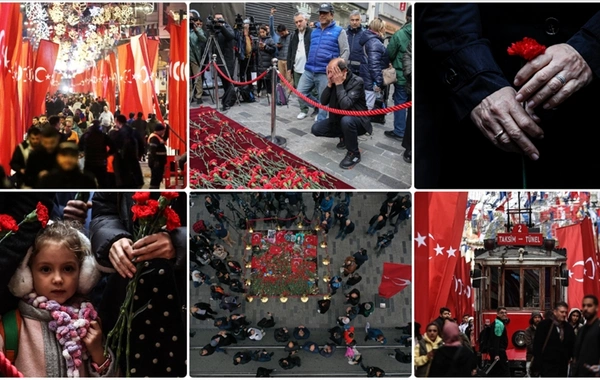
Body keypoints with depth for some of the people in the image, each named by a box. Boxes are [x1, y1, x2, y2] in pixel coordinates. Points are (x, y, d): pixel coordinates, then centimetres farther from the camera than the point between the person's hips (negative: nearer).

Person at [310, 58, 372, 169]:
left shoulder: (357, 82, -24)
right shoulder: (333, 80, -3)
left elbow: (345, 105, -35)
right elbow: (323, 102, -6)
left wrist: (339, 84, -29)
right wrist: (329, 84, -18)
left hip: (357, 121, -7)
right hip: (338, 119, 7)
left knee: (346, 120, -40)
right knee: (316, 129, -6)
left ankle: (354, 153, -18)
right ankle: (344, 136, 15)